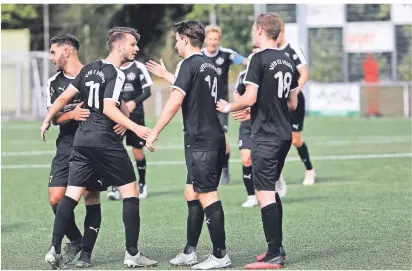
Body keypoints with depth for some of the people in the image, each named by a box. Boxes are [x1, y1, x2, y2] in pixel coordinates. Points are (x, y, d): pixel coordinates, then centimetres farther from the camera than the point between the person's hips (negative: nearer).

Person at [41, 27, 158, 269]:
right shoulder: (116, 74, -10)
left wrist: (47, 120, 25)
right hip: (106, 141, -7)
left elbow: (64, 97, 13)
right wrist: (134, 127, -28)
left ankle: (55, 249, -2)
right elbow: (109, 108, -22)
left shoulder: (90, 69, 11)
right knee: (130, 192, 1)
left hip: (81, 140, 7)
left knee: (72, 194, 6)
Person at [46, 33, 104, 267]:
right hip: (67, 146, 4)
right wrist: (72, 114, -18)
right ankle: (75, 240, 18)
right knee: (56, 198, -5)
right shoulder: (54, 83, 9)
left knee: (92, 198, -1)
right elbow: (54, 117, 3)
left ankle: (86, 252, 9)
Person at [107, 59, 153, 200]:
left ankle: (142, 184, 25)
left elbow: (147, 91, -7)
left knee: (137, 151, 5)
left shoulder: (139, 67, -5)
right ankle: (115, 187, -10)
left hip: (135, 114, -2)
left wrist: (134, 102, -23)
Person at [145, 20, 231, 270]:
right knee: (192, 194, 14)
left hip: (200, 141, -9)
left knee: (207, 197, -7)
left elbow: (175, 102, -17)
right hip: (215, 139, 9)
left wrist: (154, 132, -12)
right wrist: (165, 75, 45)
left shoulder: (189, 64, -10)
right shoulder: (209, 66, 16)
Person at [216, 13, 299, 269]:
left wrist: (229, 107, 2)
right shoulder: (288, 61, 11)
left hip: (266, 136, -8)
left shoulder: (259, 59, -12)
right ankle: (277, 247, 23)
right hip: (285, 134, 8)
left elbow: (250, 98, -17)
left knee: (265, 193, -7)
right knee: (271, 190, 19)